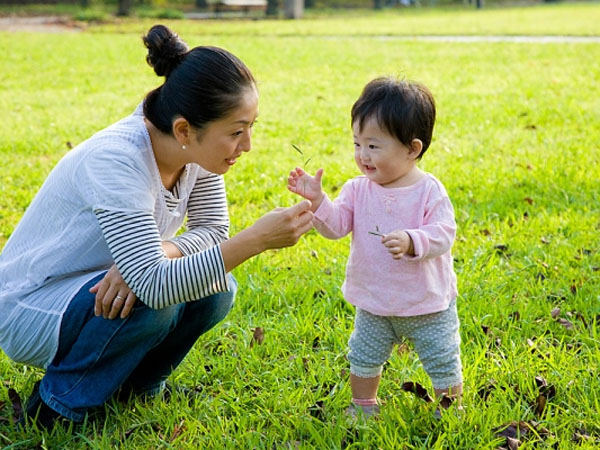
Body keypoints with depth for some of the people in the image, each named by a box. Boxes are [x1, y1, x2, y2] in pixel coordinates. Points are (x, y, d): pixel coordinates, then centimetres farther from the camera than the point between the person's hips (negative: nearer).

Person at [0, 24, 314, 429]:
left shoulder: (198, 149, -12)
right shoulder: (116, 161, -34)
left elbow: (213, 231, -8)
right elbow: (154, 285, -40)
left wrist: (159, 252, -30)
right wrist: (256, 239, -45)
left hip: (96, 290, 7)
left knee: (216, 291, -14)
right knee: (153, 301, -31)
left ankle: (135, 384, 9)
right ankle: (60, 403, -8)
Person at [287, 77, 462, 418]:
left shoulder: (429, 191, -16)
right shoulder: (358, 189, -4)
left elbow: (443, 234, -22)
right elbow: (336, 225, -12)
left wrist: (412, 241, -39)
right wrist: (317, 199, -28)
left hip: (428, 305, -4)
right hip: (373, 306, 4)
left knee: (444, 364, 8)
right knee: (364, 358, 18)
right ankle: (363, 407, 39)